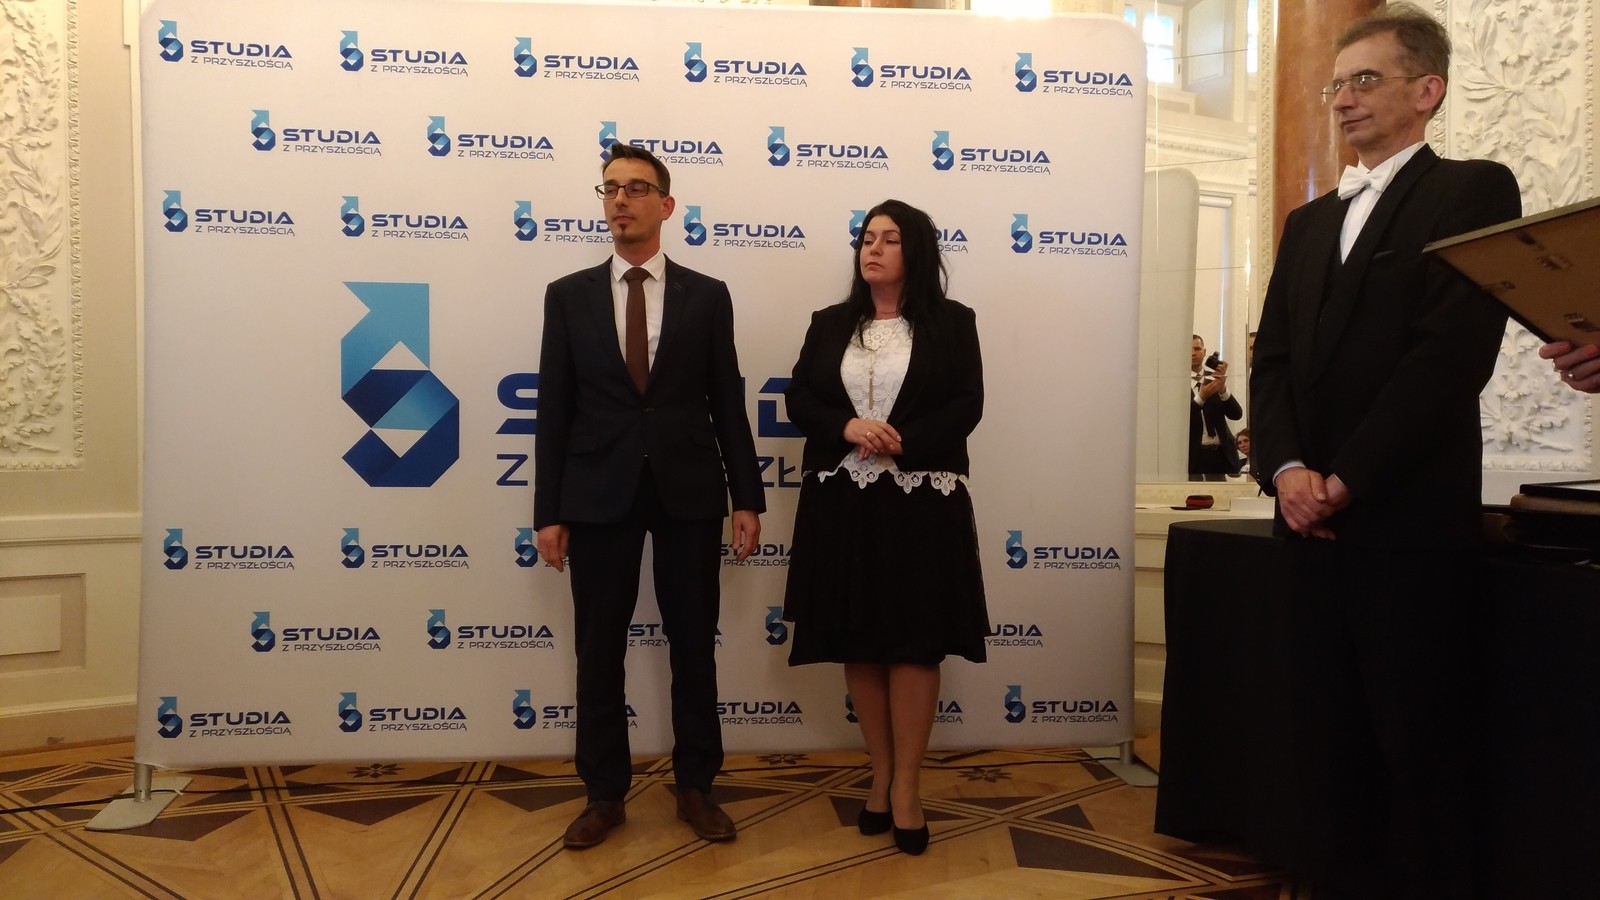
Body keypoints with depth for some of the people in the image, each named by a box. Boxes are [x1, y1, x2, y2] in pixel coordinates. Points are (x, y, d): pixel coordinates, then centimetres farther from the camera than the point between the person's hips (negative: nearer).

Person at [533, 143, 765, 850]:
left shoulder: (707, 296, 4)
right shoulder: (568, 296, 5)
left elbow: (728, 404, 4)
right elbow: (554, 410, 2)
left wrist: (747, 498, 0)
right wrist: (548, 512, -2)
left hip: (689, 492, 0)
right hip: (597, 495, 1)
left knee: (693, 645, 8)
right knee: (598, 650, 8)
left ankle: (695, 787, 25)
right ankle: (605, 794, 24)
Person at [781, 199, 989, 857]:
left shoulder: (951, 323, 3)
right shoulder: (828, 324, 11)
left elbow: (966, 405, -5)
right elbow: (798, 399, 5)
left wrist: (901, 445, -17)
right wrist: (848, 428, -14)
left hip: (921, 504, -3)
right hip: (843, 503, 3)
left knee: (914, 641, 0)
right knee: (858, 644, 8)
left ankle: (907, 785, 11)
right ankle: (881, 774, 22)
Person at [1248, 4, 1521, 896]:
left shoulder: (1475, 191, 1)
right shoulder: (1308, 223, 19)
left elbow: (1454, 353, -12)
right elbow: (1274, 360, 11)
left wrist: (1347, 479, -14)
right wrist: (1287, 470, -6)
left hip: (1412, 520, -6)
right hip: (1315, 521, 6)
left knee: (1420, 747, 3)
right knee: (1329, 739, 12)